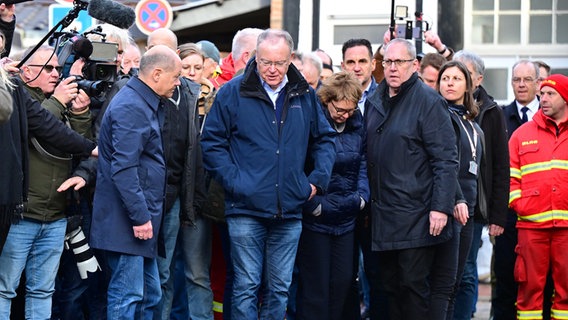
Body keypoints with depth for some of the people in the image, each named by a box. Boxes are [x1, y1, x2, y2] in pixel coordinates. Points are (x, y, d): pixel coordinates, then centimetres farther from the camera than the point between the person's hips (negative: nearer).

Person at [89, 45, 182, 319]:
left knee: (150, 296, 13)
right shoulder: (131, 108, -15)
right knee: (128, 295, -9)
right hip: (125, 220, -11)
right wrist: (140, 216, -22)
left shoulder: (147, 104, 18)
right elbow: (124, 168, -22)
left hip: (142, 216, 11)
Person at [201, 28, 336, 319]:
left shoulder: (305, 95, 8)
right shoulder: (233, 93, -2)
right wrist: (233, 181, -10)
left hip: (289, 210, 3)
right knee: (247, 287, 0)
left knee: (279, 289, 10)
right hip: (246, 209, -3)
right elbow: (212, 143, 0)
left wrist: (318, 179, 7)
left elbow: (324, 139, 19)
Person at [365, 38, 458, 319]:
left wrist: (441, 207, -18)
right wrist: (367, 199, 13)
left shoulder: (429, 102, -8)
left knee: (413, 285, -5)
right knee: (389, 285, 11)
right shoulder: (376, 101, 12)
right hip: (382, 216, 7)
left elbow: (446, 160, -13)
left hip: (416, 218, -7)